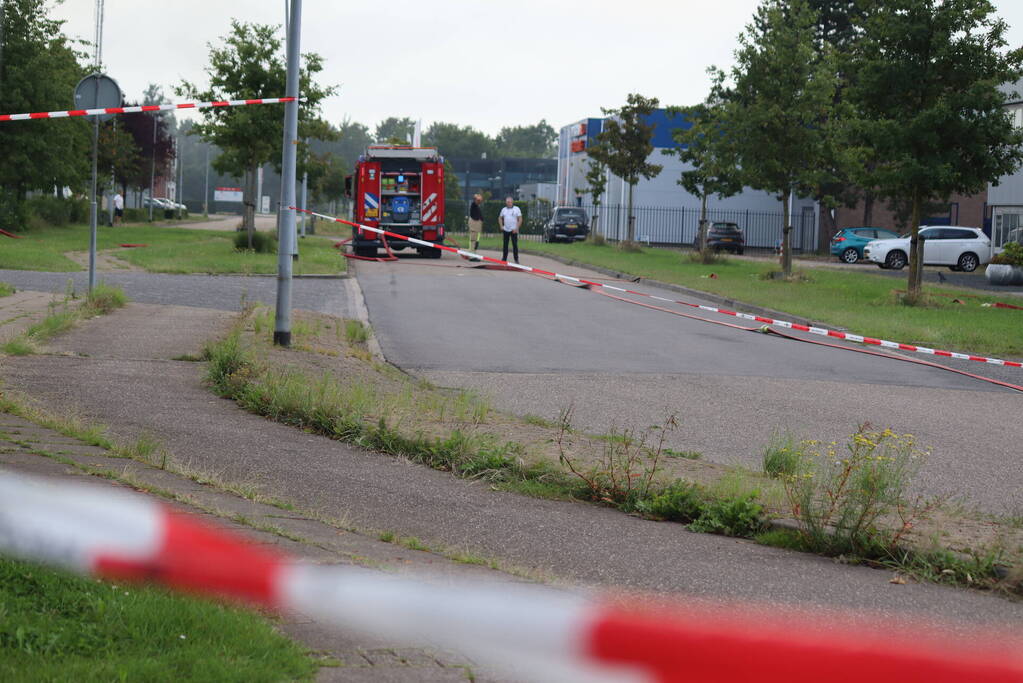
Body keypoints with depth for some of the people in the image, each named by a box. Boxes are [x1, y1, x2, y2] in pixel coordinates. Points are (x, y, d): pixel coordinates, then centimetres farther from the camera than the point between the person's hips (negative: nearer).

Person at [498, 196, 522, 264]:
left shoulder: (517, 209, 0)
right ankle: (504, 258, 15)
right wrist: (501, 226, 8)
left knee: (515, 245, -6)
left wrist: (516, 228, -12)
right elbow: (500, 218, 23)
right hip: (505, 230, 4)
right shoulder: (504, 209, 11)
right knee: (505, 245, 7)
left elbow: (520, 220, -4)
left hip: (513, 230, -4)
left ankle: (516, 259, -1)